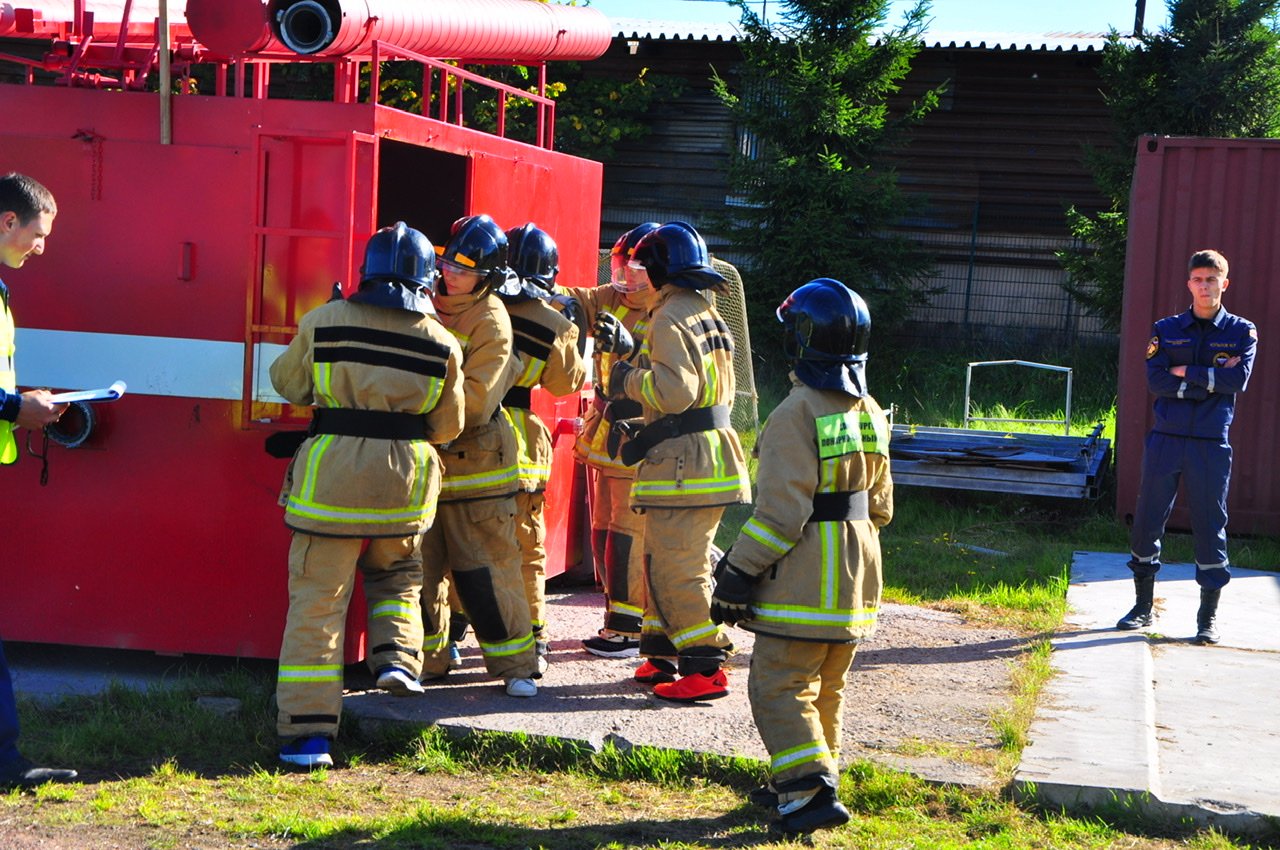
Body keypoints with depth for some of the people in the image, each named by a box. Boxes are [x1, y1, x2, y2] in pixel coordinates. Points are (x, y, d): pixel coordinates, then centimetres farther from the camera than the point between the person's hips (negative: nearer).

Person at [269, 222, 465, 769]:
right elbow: (448, 426, 10)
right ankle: (397, 656, 8)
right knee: (396, 576, 30)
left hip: (330, 476, -1)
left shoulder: (324, 322, -2)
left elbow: (288, 383, 12)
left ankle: (307, 730, -1)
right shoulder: (442, 343, 2)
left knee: (317, 601, 2)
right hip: (404, 481, 2)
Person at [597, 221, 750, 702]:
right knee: (663, 560, 17)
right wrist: (628, 350, 24)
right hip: (709, 456, 10)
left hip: (683, 461, -10)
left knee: (677, 568, -8)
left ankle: (706, 668, -8)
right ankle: (662, 657, 24)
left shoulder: (670, 320, -12)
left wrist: (627, 379, -7)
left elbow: (675, 390, -22)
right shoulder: (705, 314, 18)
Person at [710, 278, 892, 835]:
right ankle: (807, 780, 28)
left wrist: (739, 573, -15)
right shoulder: (869, 413, 8)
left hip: (803, 579, -8)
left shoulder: (797, 415, -18)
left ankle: (811, 790, -13)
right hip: (856, 579, 8)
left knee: (779, 686, -4)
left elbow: (780, 511, -21)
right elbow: (880, 504, 15)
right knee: (825, 688, 18)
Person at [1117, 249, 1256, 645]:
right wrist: (1211, 381, -11)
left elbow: (1238, 380, -13)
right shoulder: (1166, 330, 7)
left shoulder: (1242, 332, 4)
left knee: (1210, 526, 1)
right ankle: (1143, 607, 18)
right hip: (1165, 441, 2)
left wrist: (1185, 372, -9)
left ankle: (1208, 616, 11)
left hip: (1211, 445, -2)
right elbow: (1155, 380, -7)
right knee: (1147, 523, 4)